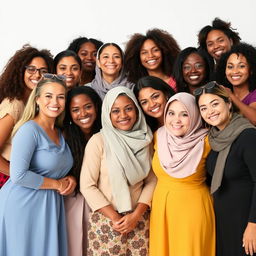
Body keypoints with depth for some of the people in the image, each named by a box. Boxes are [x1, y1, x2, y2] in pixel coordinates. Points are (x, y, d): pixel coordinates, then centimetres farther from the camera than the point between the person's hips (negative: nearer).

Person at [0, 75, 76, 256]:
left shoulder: (60, 134, 10)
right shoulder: (29, 129, -13)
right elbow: (18, 175, -23)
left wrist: (70, 180, -1)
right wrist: (58, 184, -12)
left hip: (51, 205, 7)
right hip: (23, 205, -7)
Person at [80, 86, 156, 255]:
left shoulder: (145, 140, 3)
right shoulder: (98, 141, -9)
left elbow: (151, 181, 4)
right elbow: (87, 186, -9)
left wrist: (136, 215, -8)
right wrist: (115, 218, -10)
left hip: (139, 220, 3)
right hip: (106, 220, -3)